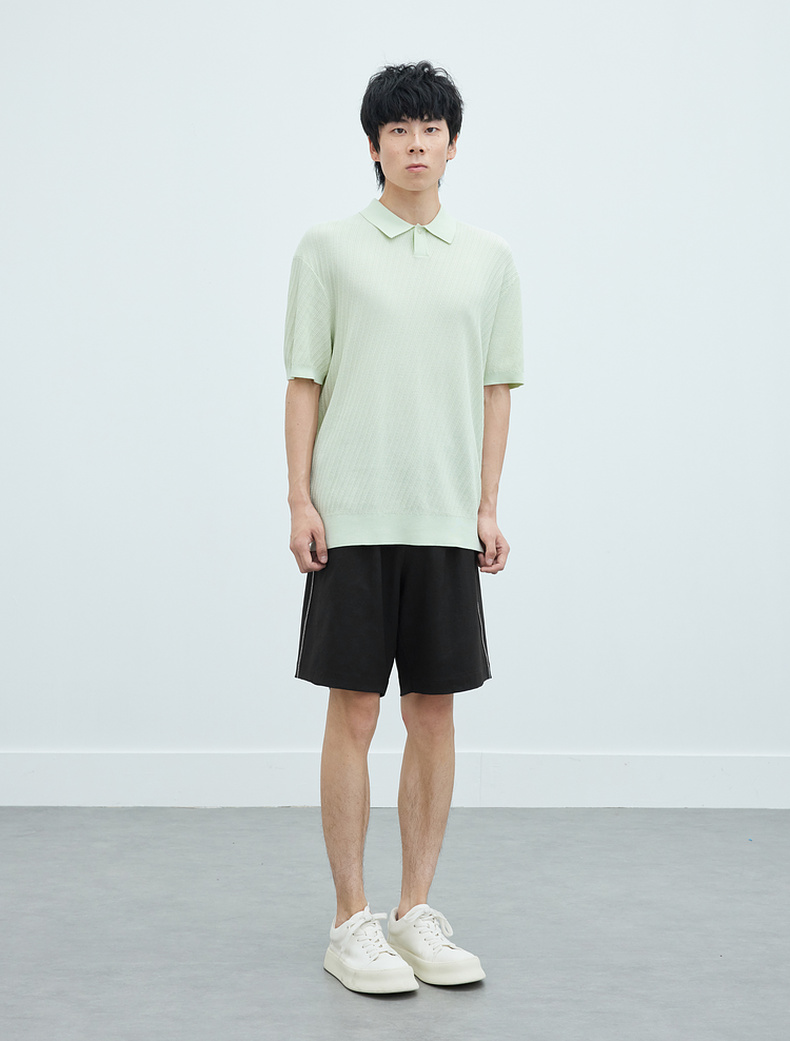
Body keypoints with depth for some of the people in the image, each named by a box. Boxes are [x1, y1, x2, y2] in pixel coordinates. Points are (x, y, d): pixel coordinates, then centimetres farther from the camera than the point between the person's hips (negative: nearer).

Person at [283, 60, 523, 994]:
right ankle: (352, 922, 7)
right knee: (354, 713, -1)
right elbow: (304, 381, 1)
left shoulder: (488, 259, 10)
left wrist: (487, 506, 3)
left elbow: (495, 389, 11)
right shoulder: (329, 249, 2)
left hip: (447, 522, 3)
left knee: (433, 713, 5)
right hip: (353, 520, -3)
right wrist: (300, 501, -7)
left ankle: (416, 912, 15)